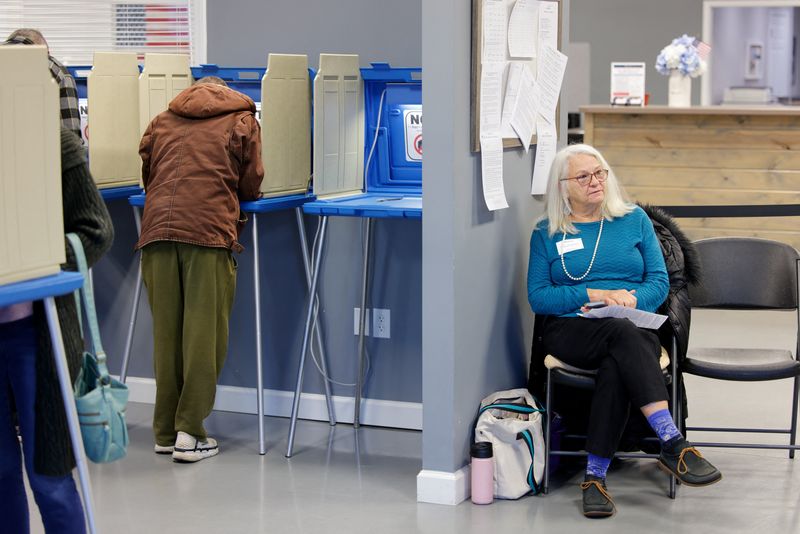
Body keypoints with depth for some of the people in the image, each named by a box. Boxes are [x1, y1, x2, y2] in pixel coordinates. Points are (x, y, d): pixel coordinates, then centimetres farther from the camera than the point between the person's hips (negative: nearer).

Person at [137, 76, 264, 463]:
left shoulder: (162, 121, 25)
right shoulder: (242, 120, 16)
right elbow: (250, 187, 15)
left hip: (157, 227, 4)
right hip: (210, 230, -3)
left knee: (165, 331, 8)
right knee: (203, 333, -1)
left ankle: (165, 431, 15)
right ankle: (189, 434, -3)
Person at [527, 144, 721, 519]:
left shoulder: (635, 220, 15)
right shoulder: (546, 233, 11)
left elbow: (659, 282, 9)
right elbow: (538, 297, 2)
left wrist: (629, 301, -12)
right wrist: (595, 295, -10)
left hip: (635, 328, 2)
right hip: (570, 331, -2)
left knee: (616, 367, -37)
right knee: (622, 333, -37)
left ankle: (595, 476, -36)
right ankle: (673, 445, -47)